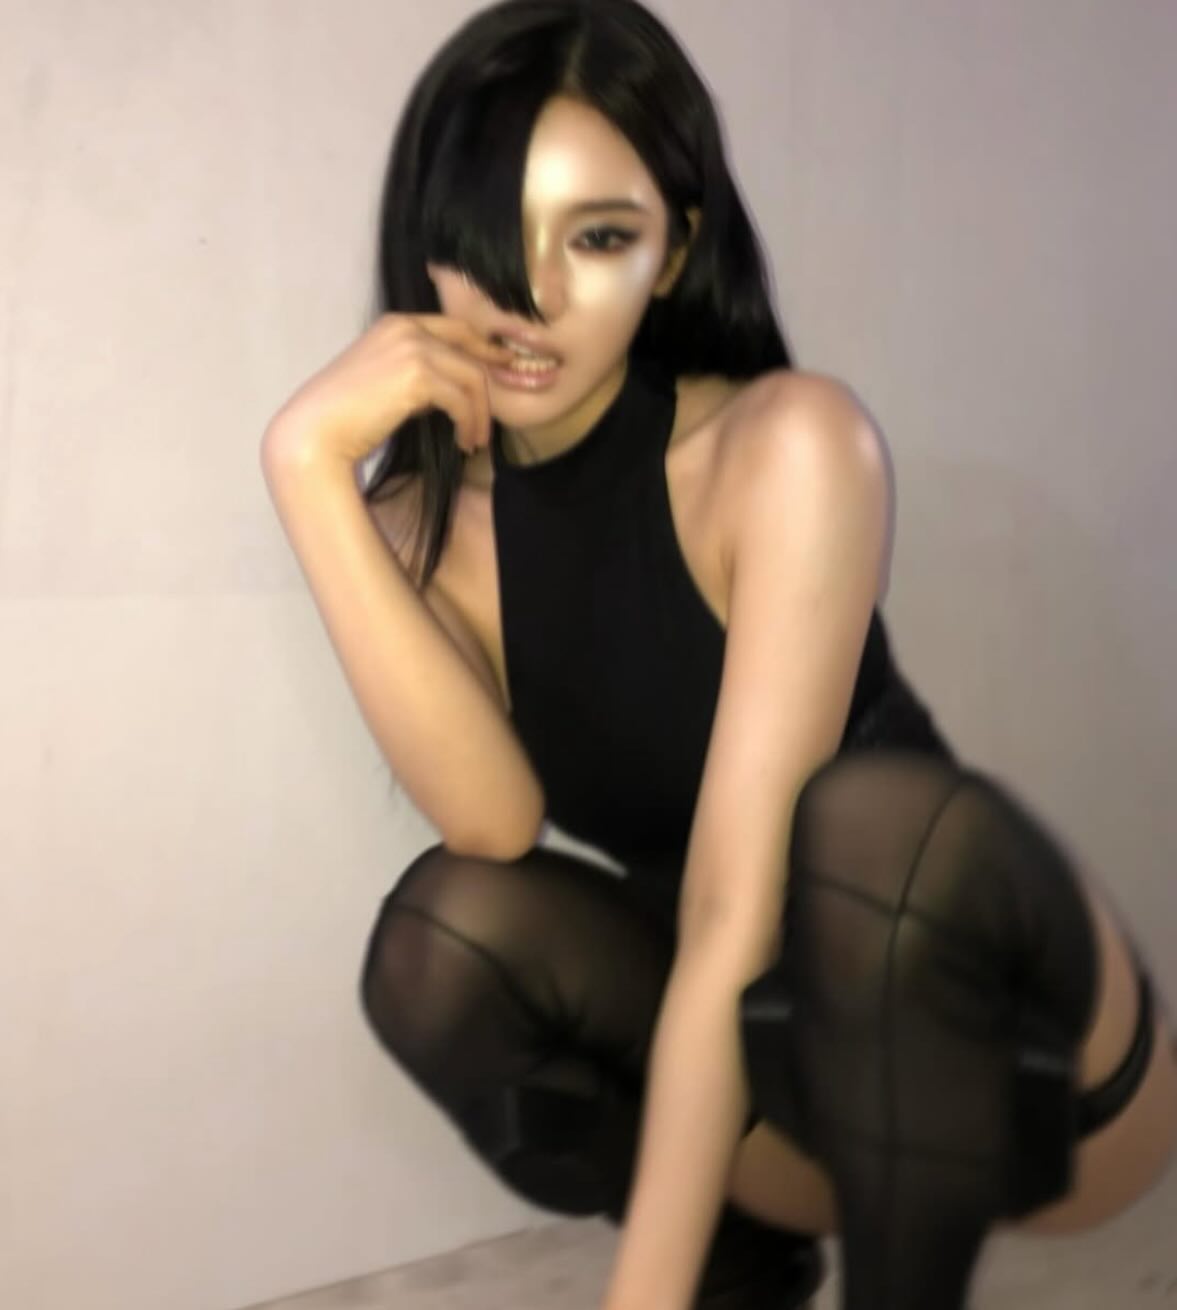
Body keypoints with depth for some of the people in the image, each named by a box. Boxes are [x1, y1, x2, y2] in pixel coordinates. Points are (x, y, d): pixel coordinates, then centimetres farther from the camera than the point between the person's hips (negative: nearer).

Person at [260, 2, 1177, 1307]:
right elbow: (494, 822, -22)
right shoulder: (424, 510, -4)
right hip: (783, 1063, 5)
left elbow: (739, 917, -26)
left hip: (1041, 1061, -4)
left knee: (871, 811, -34)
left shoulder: (787, 446, -20)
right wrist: (310, 469, -28)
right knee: (451, 929, -21)